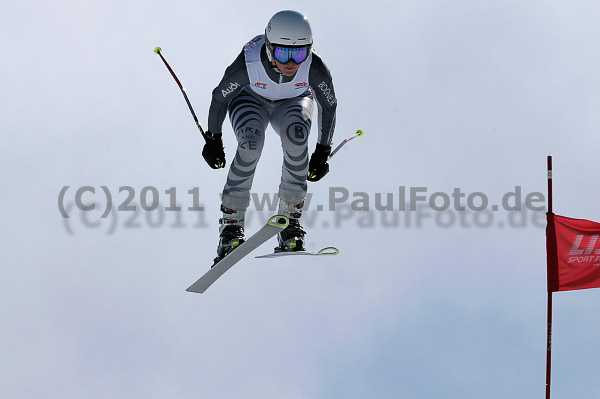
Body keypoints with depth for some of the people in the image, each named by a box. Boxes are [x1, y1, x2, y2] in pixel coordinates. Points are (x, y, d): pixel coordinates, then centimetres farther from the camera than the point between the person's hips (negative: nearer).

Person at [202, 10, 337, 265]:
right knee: (251, 142, -32)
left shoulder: (314, 68, -33)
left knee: (296, 136, -32)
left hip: (293, 102, 1)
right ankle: (231, 225, -18)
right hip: (250, 100, -1)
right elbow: (220, 97, -16)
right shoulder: (247, 64, -36)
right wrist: (213, 140, -5)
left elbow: (329, 104, -13)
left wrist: (322, 152, -9)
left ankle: (290, 223, -20)